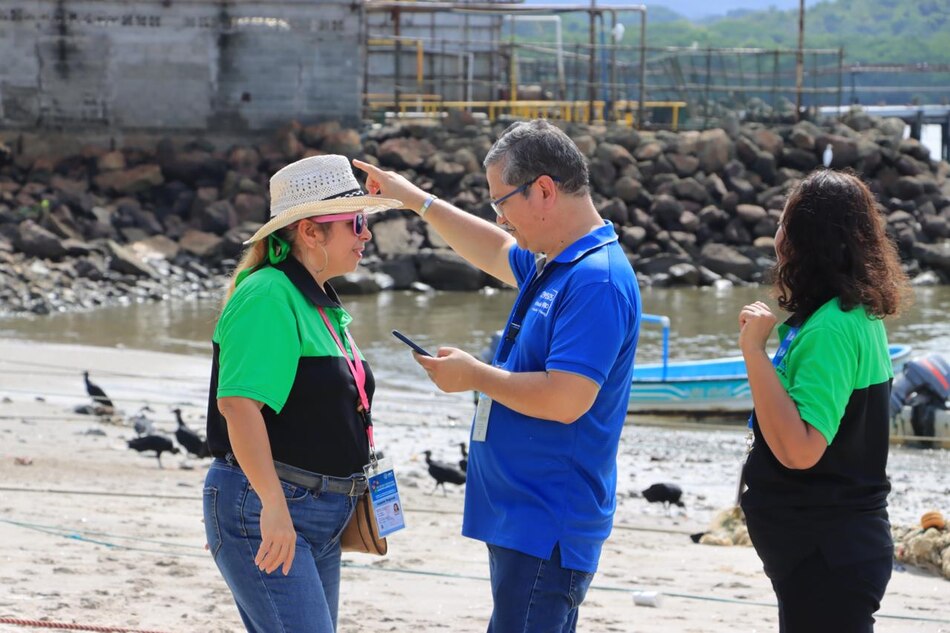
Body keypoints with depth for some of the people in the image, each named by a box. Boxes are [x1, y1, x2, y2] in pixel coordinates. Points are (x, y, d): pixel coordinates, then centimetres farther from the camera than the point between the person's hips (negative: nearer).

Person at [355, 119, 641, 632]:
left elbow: (565, 400, -26)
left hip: (547, 528, -11)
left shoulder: (597, 280, -20)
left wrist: (475, 376, -13)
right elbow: (496, 253, 36)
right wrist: (416, 200, 35)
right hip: (522, 518, 11)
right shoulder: (554, 264, 12)